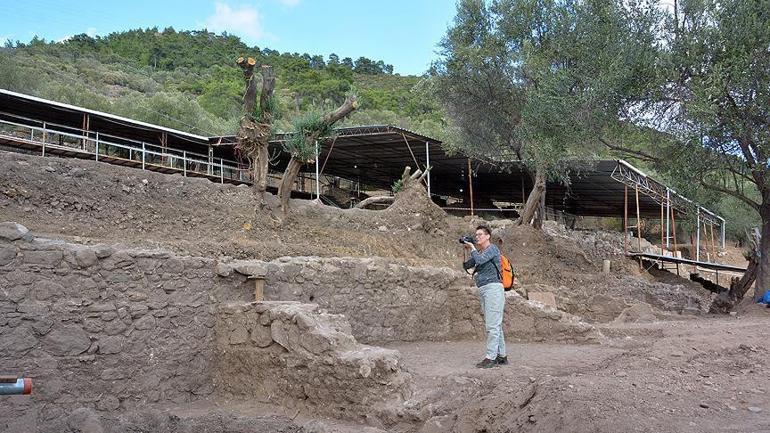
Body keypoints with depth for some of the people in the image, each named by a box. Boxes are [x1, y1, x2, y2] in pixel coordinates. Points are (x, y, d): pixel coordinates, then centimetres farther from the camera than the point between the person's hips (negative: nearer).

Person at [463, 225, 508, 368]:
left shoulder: (492, 248, -4)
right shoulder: (479, 252, 20)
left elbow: (480, 260, -19)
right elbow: (466, 265, 15)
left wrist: (472, 248, -4)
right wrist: (464, 251, 3)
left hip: (493, 288, -9)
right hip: (483, 290, 9)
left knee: (492, 324, -10)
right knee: (495, 325, 11)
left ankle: (491, 357, -12)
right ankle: (501, 356, 16)